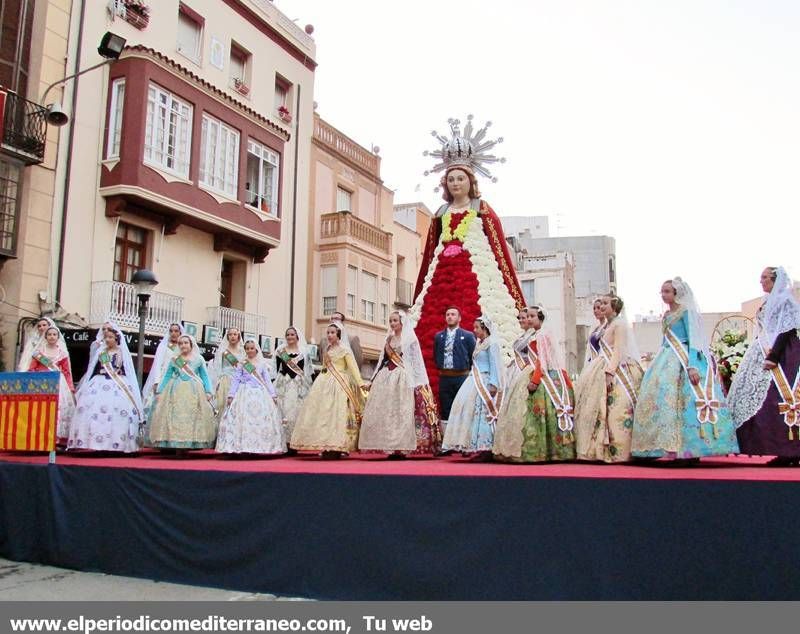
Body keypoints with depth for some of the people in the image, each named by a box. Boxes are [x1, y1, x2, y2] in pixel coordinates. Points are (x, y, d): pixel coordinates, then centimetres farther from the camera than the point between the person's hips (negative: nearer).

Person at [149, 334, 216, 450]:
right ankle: (175, 444, -5)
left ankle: (194, 442, -4)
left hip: (194, 392, -1)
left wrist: (208, 392, -3)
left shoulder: (199, 359, 8)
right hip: (176, 392, 1)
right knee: (175, 417, -7)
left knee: (193, 416, -6)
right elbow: (167, 376, 12)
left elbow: (205, 377, 8)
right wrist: (159, 392, 6)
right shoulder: (174, 359, 10)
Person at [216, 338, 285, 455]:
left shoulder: (262, 364, 11)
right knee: (243, 420, -7)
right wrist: (231, 395, -3)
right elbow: (236, 379, 5)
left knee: (261, 419, -5)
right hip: (244, 394, -1)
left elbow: (268, 380, 10)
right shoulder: (242, 363, 9)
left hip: (260, 394, 1)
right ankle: (242, 446, -5)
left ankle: (261, 446, -2)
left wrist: (273, 395, 2)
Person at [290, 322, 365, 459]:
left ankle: (335, 448, -10)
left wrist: (360, 383, -18)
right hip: (324, 384, 7)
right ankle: (326, 447, 2)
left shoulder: (344, 349, -1)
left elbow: (353, 367, -9)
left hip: (338, 385, -7)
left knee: (336, 414, -10)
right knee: (323, 413, 0)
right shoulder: (327, 350, 17)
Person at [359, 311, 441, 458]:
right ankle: (390, 446, 4)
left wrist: (417, 383, -10)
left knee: (402, 412, -9)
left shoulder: (410, 338, 1)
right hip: (387, 377, 6)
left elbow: (416, 361, -3)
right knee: (385, 412, 0)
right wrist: (373, 380, 12)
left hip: (404, 379, -6)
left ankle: (402, 448, -5)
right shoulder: (389, 338, 17)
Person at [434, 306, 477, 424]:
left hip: (461, 377, -3)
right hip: (444, 377, 3)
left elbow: (473, 356, 1)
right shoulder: (438, 336, 9)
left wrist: (466, 370, 3)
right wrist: (440, 367, 10)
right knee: (445, 410, 7)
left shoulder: (468, 336, -1)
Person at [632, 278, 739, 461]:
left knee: (684, 397, -14)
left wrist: (692, 366, -21)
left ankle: (688, 449, -13)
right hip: (667, 360, 8)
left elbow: (693, 339, -10)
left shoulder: (686, 312, -3)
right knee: (658, 391, -2)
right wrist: (657, 362, 20)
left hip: (684, 359, -8)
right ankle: (673, 447, 0)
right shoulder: (666, 315, 18)